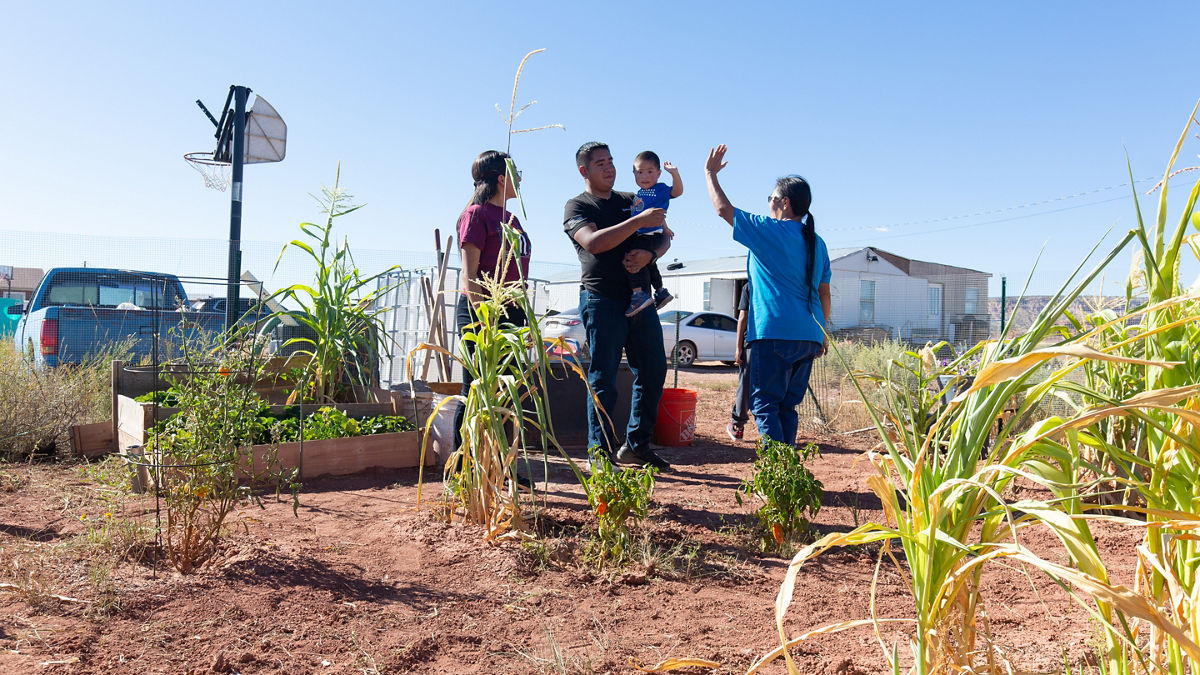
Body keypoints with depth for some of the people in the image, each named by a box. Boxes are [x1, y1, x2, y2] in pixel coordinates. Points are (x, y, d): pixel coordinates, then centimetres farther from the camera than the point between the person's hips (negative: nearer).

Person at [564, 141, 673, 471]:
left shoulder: (630, 201, 19)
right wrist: (640, 221, -20)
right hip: (602, 299, -6)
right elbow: (594, 242, -18)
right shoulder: (577, 206, 2)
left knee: (654, 370, 6)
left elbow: (664, 236, 15)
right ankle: (599, 453, 3)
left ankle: (636, 445, 17)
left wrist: (649, 254, -8)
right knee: (603, 379, -4)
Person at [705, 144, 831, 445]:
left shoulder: (770, 231, -4)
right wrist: (823, 333, 26)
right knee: (788, 406, 13)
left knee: (765, 405, -4)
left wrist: (710, 173, 14)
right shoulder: (817, 243, 16)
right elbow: (824, 293, 19)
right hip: (809, 337, 7)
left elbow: (724, 209, 1)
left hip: (775, 333, -7)